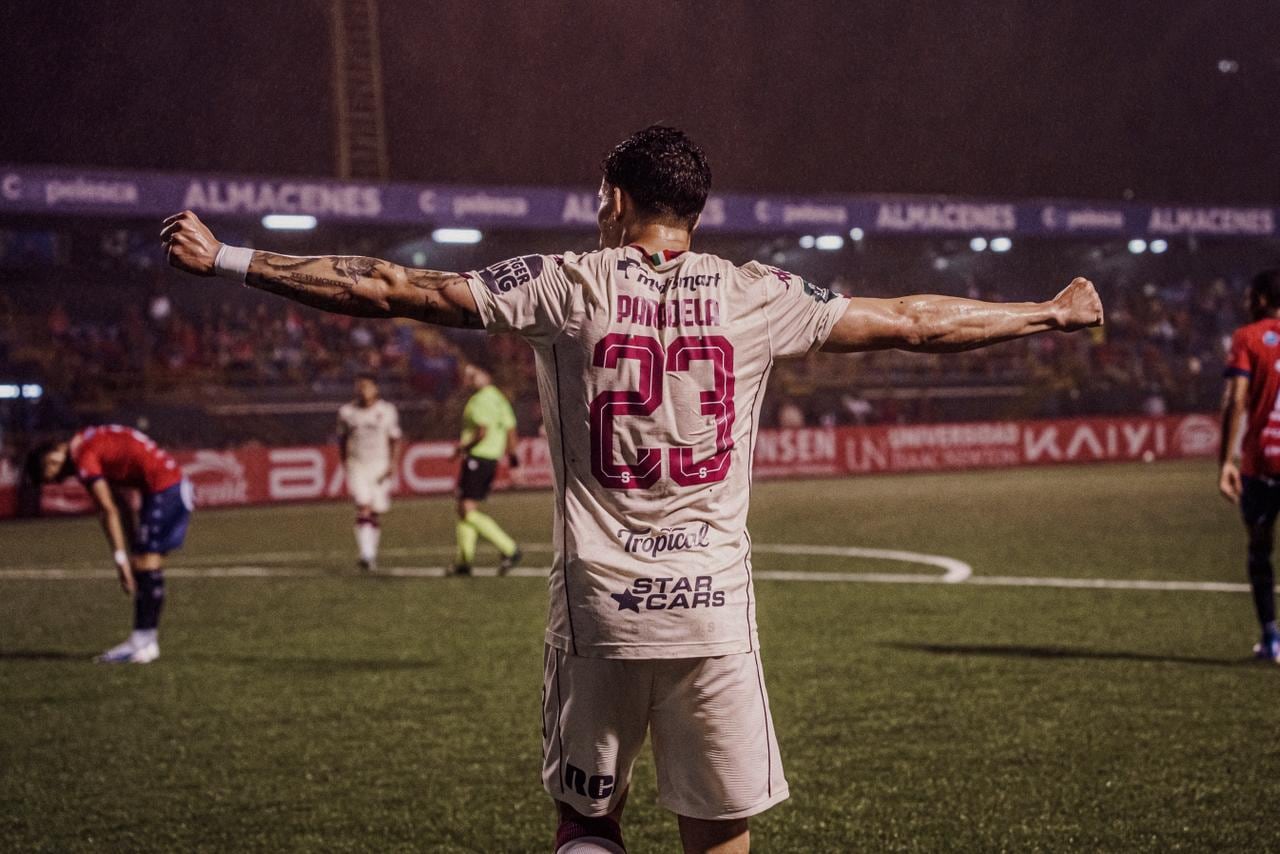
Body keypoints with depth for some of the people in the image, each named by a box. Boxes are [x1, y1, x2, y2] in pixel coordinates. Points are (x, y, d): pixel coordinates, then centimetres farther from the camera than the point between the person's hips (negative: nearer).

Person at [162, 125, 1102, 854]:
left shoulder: (565, 285, 0)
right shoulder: (756, 297, 3)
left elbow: (388, 289, 0)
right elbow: (914, 321, 13)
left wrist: (223, 258, 8)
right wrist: (1052, 314, 28)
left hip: (599, 607, 0)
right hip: (715, 605, 0)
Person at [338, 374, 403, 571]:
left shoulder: (387, 410, -2)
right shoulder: (347, 411, 1)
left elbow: (395, 440, 3)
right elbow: (342, 439, 13)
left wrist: (393, 464, -8)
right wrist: (345, 465, 12)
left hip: (380, 466, 1)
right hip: (357, 466, -1)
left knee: (376, 513, 5)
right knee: (363, 509, -17)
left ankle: (371, 554, 22)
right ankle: (366, 555, -23)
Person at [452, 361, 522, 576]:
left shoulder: (480, 400, -14)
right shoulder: (499, 398, 15)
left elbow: (483, 432, -23)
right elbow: (510, 429, 16)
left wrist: (463, 446, -11)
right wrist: (511, 454, 24)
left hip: (477, 459, -10)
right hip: (492, 459, 10)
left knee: (468, 511, -11)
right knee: (465, 509, 14)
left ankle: (509, 549, -17)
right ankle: (464, 561, 14)